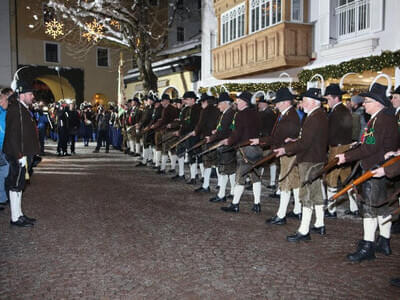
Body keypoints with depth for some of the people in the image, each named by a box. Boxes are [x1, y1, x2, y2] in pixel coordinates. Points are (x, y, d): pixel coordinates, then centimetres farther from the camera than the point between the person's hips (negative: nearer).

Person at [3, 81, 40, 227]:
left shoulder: (23, 109, 16)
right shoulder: (15, 110, -15)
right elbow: (13, 135, -21)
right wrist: (20, 156, -22)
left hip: (21, 154, 10)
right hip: (17, 155, -10)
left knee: (18, 185, 15)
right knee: (16, 185, -2)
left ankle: (18, 214, 25)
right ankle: (15, 218, 6)